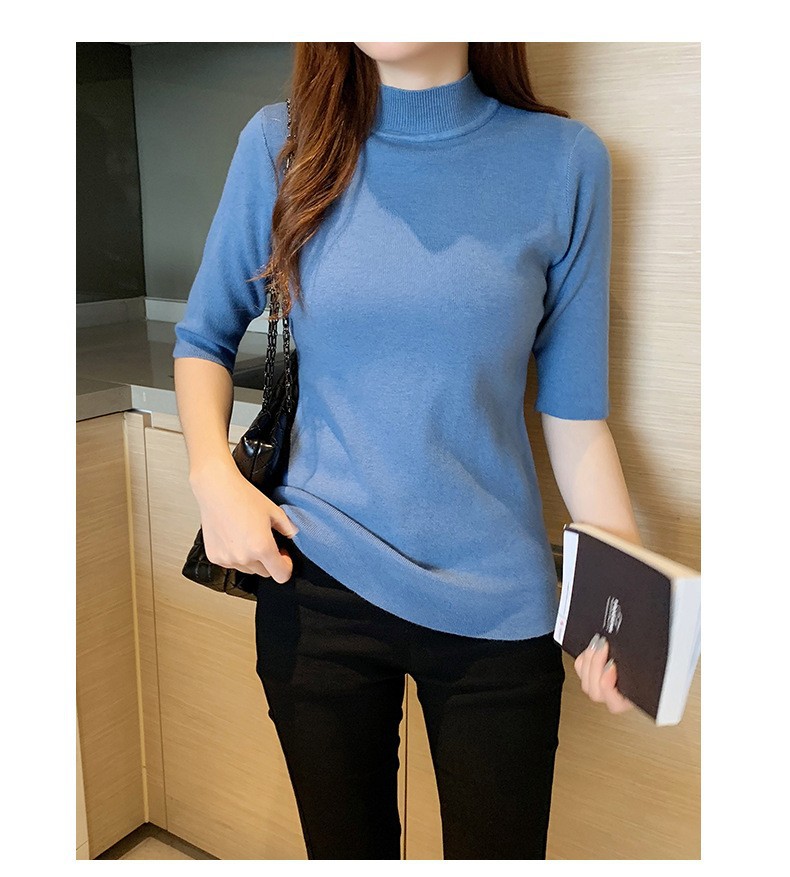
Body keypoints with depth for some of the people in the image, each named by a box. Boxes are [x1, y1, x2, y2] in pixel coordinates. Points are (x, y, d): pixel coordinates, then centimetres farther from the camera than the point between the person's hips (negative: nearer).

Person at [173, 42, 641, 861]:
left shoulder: (561, 159, -5)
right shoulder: (281, 144, -1)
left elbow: (573, 404, -2)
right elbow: (204, 335, 9)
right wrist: (213, 475, -7)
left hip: (497, 602, 0)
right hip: (315, 581, 1)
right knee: (345, 846, 19)